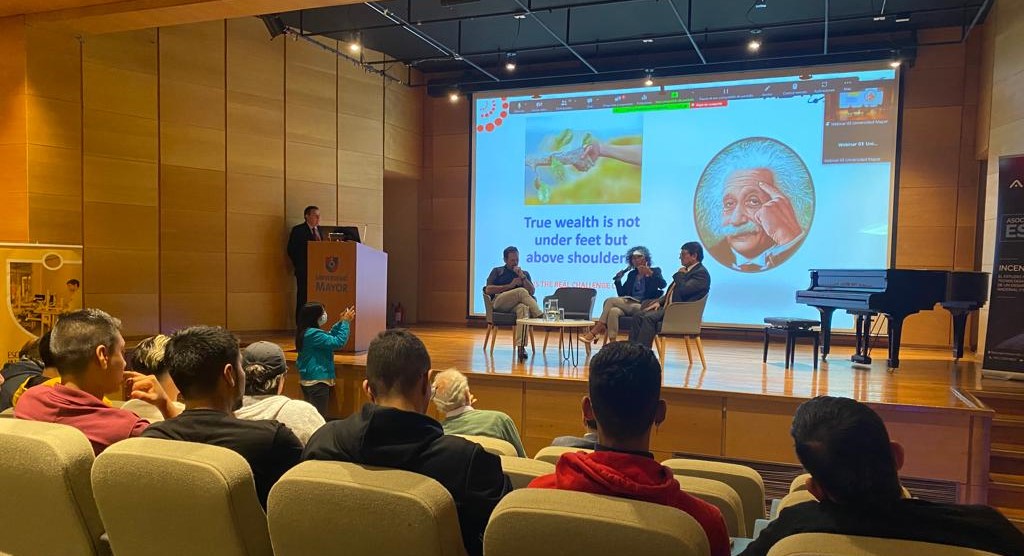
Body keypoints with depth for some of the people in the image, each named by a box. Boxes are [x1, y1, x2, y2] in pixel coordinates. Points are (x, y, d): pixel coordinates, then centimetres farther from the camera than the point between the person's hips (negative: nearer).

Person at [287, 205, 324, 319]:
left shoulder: (319, 229, 15)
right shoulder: (298, 230, -1)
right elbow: (292, 250, -5)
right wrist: (300, 266, -8)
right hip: (304, 270, -5)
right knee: (303, 299, -1)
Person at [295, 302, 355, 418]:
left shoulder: (306, 332, 9)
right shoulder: (313, 334, -22)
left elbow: (328, 336, 21)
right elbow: (338, 342, -24)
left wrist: (341, 321, 13)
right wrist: (345, 322, -15)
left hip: (308, 380, 10)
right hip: (317, 382, -10)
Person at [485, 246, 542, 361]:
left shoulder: (524, 273, 27)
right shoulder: (497, 271, 22)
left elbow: (532, 292, 12)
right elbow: (488, 290, 5)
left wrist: (522, 277, 0)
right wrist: (510, 285, 1)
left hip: (516, 305, 2)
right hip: (499, 302, -1)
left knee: (523, 308, -39)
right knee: (521, 291, -33)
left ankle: (521, 347, -52)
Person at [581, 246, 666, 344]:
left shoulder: (655, 271, 10)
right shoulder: (632, 274, 24)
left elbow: (663, 285, -12)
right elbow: (622, 294, 19)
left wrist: (650, 273, -26)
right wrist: (618, 280, 5)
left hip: (643, 307, -5)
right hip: (629, 305, 5)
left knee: (610, 301, -24)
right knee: (613, 311, -32)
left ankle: (594, 333, -25)